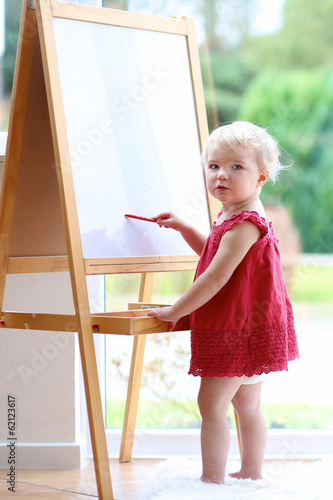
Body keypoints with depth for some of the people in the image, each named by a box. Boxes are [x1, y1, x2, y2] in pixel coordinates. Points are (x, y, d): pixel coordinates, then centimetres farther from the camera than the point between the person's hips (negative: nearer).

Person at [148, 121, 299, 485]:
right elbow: (212, 251, 31)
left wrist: (174, 312, -20)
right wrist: (183, 228, 18)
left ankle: (212, 480, -1)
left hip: (240, 332, -11)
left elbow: (216, 277, -27)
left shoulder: (245, 224, -23)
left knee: (211, 403, -6)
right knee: (247, 406, 18)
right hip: (249, 328, 11)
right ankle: (251, 474, 29)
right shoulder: (232, 217, 11)